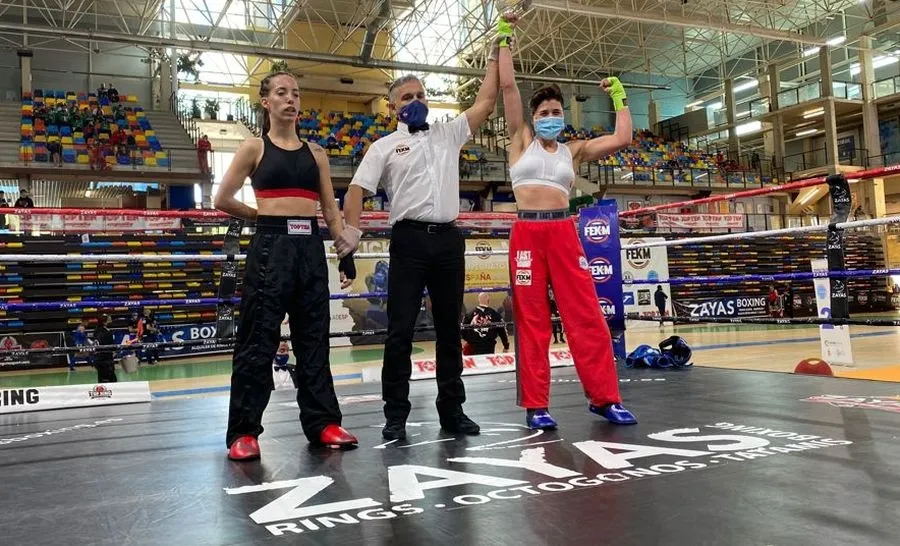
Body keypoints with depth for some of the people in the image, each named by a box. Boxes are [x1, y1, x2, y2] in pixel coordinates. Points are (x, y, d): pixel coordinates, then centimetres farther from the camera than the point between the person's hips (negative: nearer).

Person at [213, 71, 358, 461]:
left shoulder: (315, 152, 14)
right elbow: (223, 200, 5)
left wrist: (346, 253, 5)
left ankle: (322, 422, 17)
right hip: (271, 247, -4)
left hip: (310, 247, 4)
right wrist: (264, 216, 11)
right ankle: (243, 431, 7)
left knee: (314, 336, 8)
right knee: (259, 338, -1)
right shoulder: (254, 148, 4)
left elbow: (332, 211, 12)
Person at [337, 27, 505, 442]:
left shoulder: (449, 134, 17)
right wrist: (350, 229, -18)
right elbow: (357, 189, -1)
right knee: (401, 329, -2)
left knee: (449, 327, 9)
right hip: (409, 240, -3)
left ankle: (452, 409, 18)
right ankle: (396, 414, 6)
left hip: (449, 239, 4)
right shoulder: (385, 146, 8)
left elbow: (486, 101, 15)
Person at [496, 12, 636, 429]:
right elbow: (507, 86, 5)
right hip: (526, 232, -2)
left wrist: (619, 97, 21)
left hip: (564, 232, 2)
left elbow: (622, 139, 9)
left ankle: (604, 397, 6)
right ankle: (535, 405, 5)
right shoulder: (521, 141, 10)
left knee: (586, 315, -1)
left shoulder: (574, 150, 16)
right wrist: (505, 39, 8)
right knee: (532, 321, 0)